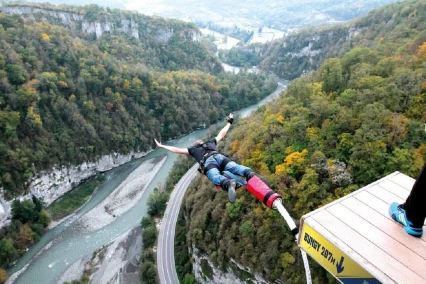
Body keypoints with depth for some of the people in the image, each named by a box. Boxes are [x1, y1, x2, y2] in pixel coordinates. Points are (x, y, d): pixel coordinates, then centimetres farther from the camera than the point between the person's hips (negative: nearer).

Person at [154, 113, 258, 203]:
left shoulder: (193, 149, 36)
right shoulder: (211, 143, 42)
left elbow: (177, 150, 38)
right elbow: (222, 134, 54)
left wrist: (161, 146, 49)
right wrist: (229, 122, 70)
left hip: (208, 162, -2)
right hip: (220, 157, 3)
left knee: (215, 176, -31)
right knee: (236, 167, -24)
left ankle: (228, 183, -66)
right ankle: (250, 174, -57)